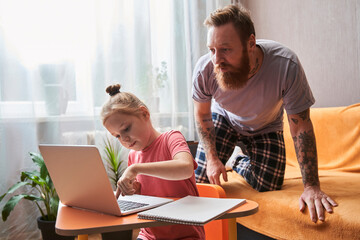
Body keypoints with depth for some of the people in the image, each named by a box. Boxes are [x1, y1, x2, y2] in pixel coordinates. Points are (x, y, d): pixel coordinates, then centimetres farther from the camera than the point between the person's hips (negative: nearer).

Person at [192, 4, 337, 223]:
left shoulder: (286, 65, -40)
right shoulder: (204, 70, -33)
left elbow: (301, 127, -30)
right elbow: (202, 115, -11)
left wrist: (312, 186, -31)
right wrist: (212, 158, -18)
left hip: (265, 127, 0)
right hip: (224, 119, 1)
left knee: (268, 187, -8)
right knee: (201, 179, -8)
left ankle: (242, 163, 26)